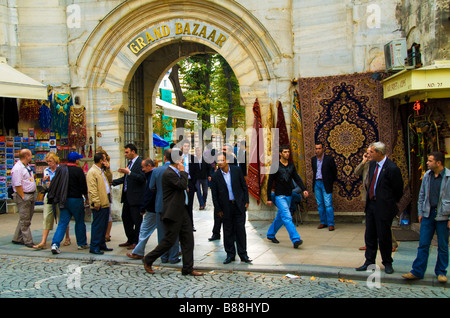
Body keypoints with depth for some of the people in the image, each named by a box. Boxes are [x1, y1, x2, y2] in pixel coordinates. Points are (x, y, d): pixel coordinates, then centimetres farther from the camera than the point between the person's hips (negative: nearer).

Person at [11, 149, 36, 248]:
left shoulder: (27, 166, 14)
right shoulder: (17, 168, -15)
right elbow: (17, 185, -18)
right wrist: (23, 197, -16)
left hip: (31, 195, 9)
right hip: (23, 196, -9)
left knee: (27, 220, 14)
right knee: (25, 220, -3)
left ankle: (17, 239, 24)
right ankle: (28, 241, 2)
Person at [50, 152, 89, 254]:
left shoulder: (60, 169, 5)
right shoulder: (78, 170, -11)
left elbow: (55, 185, 10)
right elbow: (83, 186, -9)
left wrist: (59, 198, 20)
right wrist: (86, 198, 6)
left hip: (63, 200, 5)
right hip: (76, 200, -5)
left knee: (62, 223, 6)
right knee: (80, 222, 10)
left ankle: (55, 244, -7)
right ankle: (82, 243, 20)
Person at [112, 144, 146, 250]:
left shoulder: (140, 163, -13)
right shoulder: (130, 162, 15)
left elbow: (142, 178, -24)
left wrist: (129, 172, -26)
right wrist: (112, 182, 16)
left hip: (136, 197, -10)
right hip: (127, 197, 10)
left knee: (137, 220, 1)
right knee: (125, 218, 16)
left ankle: (137, 242, 11)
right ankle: (130, 240, 28)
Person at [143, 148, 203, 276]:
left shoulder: (176, 172, 15)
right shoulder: (169, 173, -17)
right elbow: (182, 185, -24)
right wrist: (183, 171, -15)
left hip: (182, 211, 10)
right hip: (173, 213, -10)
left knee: (188, 239, 7)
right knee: (169, 241, -1)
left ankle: (188, 268, 14)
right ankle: (148, 260, 18)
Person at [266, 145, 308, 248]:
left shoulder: (291, 166, 8)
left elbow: (297, 178, 8)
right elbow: (270, 183, -5)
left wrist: (304, 189, -9)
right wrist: (269, 198, -7)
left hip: (288, 196, 6)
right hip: (279, 196, -6)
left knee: (280, 217, 16)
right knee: (287, 217, -16)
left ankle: (270, 234, 34)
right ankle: (295, 239, -20)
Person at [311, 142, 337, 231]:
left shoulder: (329, 159, -6)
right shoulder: (313, 159, 9)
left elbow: (335, 171, 3)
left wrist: (330, 182, 6)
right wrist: (315, 181, 14)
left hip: (325, 184, -5)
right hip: (316, 184, 5)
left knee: (328, 204, -7)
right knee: (320, 204, 8)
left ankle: (331, 223, -1)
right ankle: (323, 222, 17)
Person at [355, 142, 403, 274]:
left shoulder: (392, 168, -17)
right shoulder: (372, 164, 6)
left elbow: (398, 190, -7)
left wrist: (390, 203, 4)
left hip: (384, 207, -7)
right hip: (371, 204, 7)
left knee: (384, 236, 4)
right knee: (369, 235, 11)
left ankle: (387, 263, 22)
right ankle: (369, 262, 22)